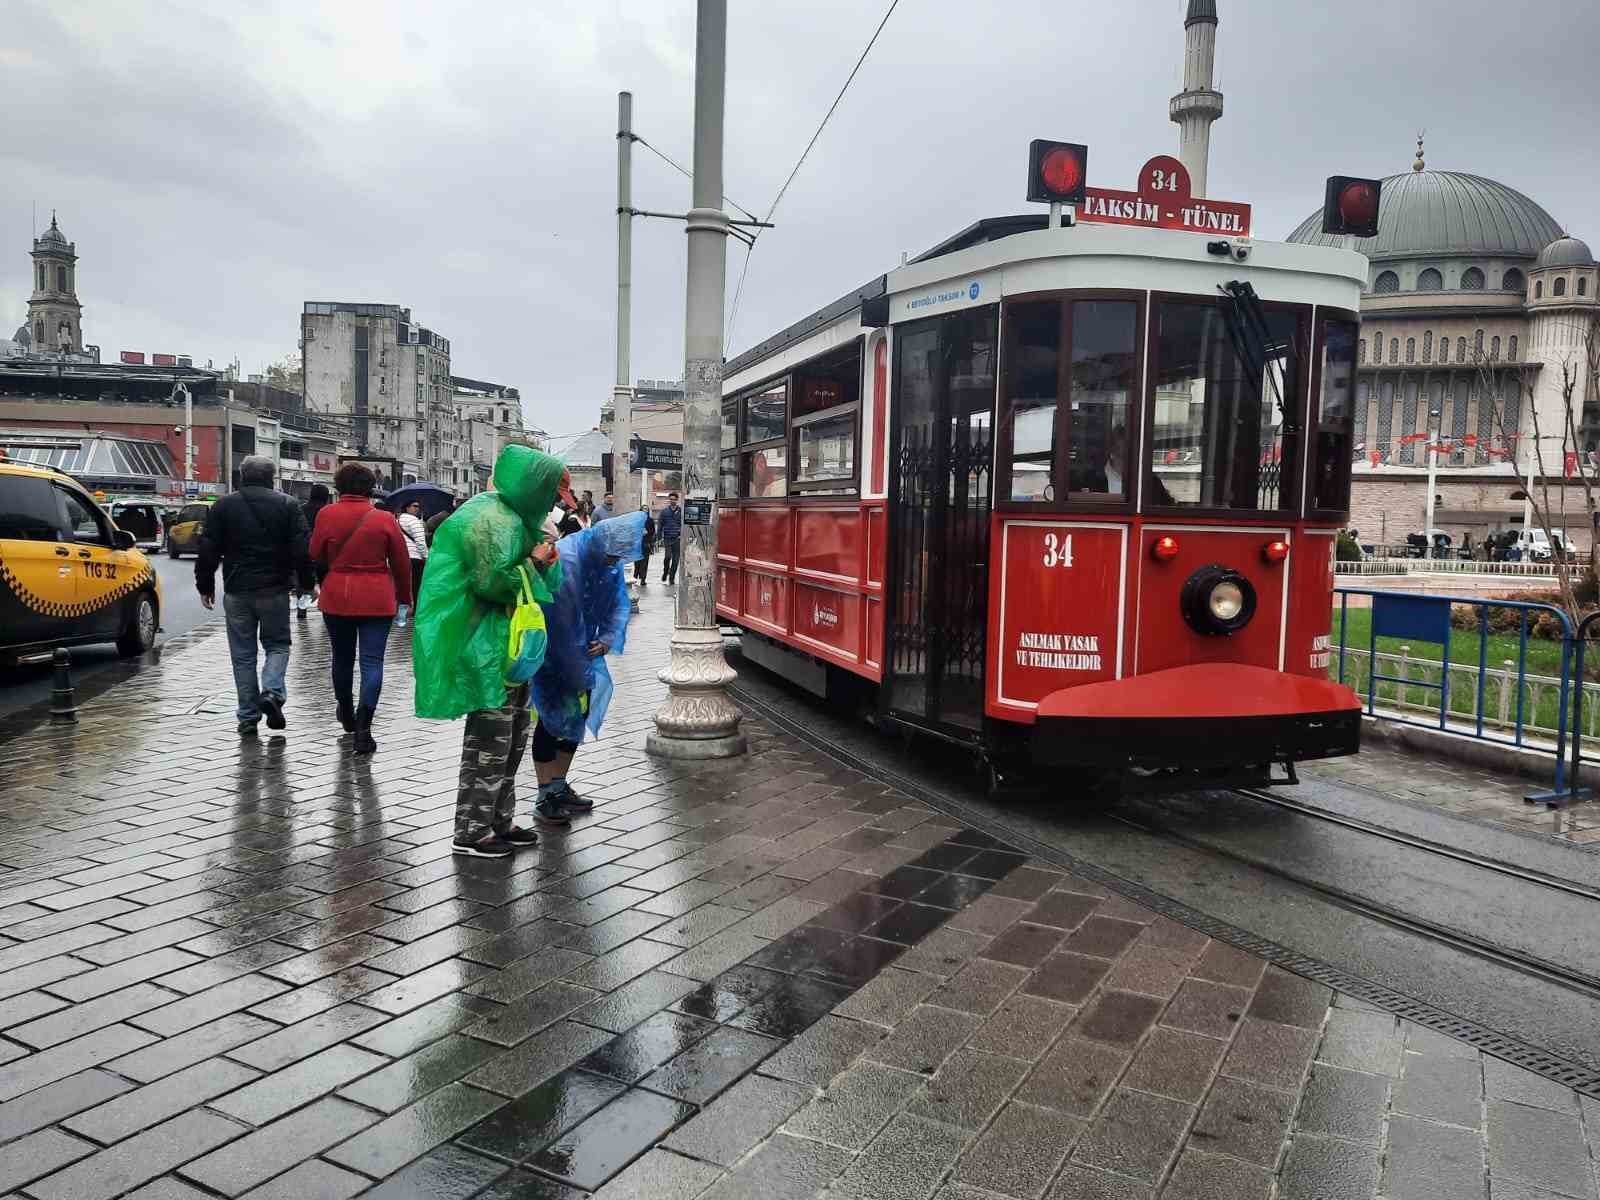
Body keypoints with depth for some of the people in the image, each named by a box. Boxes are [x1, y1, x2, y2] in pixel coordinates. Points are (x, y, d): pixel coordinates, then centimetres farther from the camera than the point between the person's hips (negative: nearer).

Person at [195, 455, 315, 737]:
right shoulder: (286, 505, 0)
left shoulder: (223, 506, 4)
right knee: (277, 644, 13)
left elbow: (208, 550, 3)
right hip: (275, 589, -1)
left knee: (243, 653, 8)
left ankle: (248, 716, 10)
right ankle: (272, 692, -12)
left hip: (236, 591, 1)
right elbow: (302, 549, -5)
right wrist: (307, 582, 3)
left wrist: (205, 585, 11)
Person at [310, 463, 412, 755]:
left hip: (336, 597, 2)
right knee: (372, 661, 0)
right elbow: (401, 562, 0)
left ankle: (346, 714, 37)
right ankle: (363, 727, -10)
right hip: (376, 599, -2)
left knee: (343, 657, 19)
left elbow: (316, 554, 2)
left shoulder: (326, 515, -4)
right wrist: (404, 596, 13)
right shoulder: (384, 519, -6)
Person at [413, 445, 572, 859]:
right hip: (487, 645, -11)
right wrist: (533, 564, -12)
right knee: (490, 738, -4)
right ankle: (472, 832, 6)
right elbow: (492, 582, -23)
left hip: (511, 643, 11)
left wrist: (542, 563, 1)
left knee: (513, 735, 15)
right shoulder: (491, 519, -18)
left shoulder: (514, 517, 14)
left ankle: (499, 821, 26)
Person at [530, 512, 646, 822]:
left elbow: (620, 601, 5)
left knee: (578, 714, 10)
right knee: (553, 717, -4)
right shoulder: (565, 558, -29)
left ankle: (560, 787, 24)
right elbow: (563, 621, -28)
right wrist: (580, 674, -23)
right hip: (551, 653, -7)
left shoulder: (610, 560, -5)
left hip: (581, 648, 7)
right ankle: (545, 797, 6)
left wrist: (608, 638, -14)